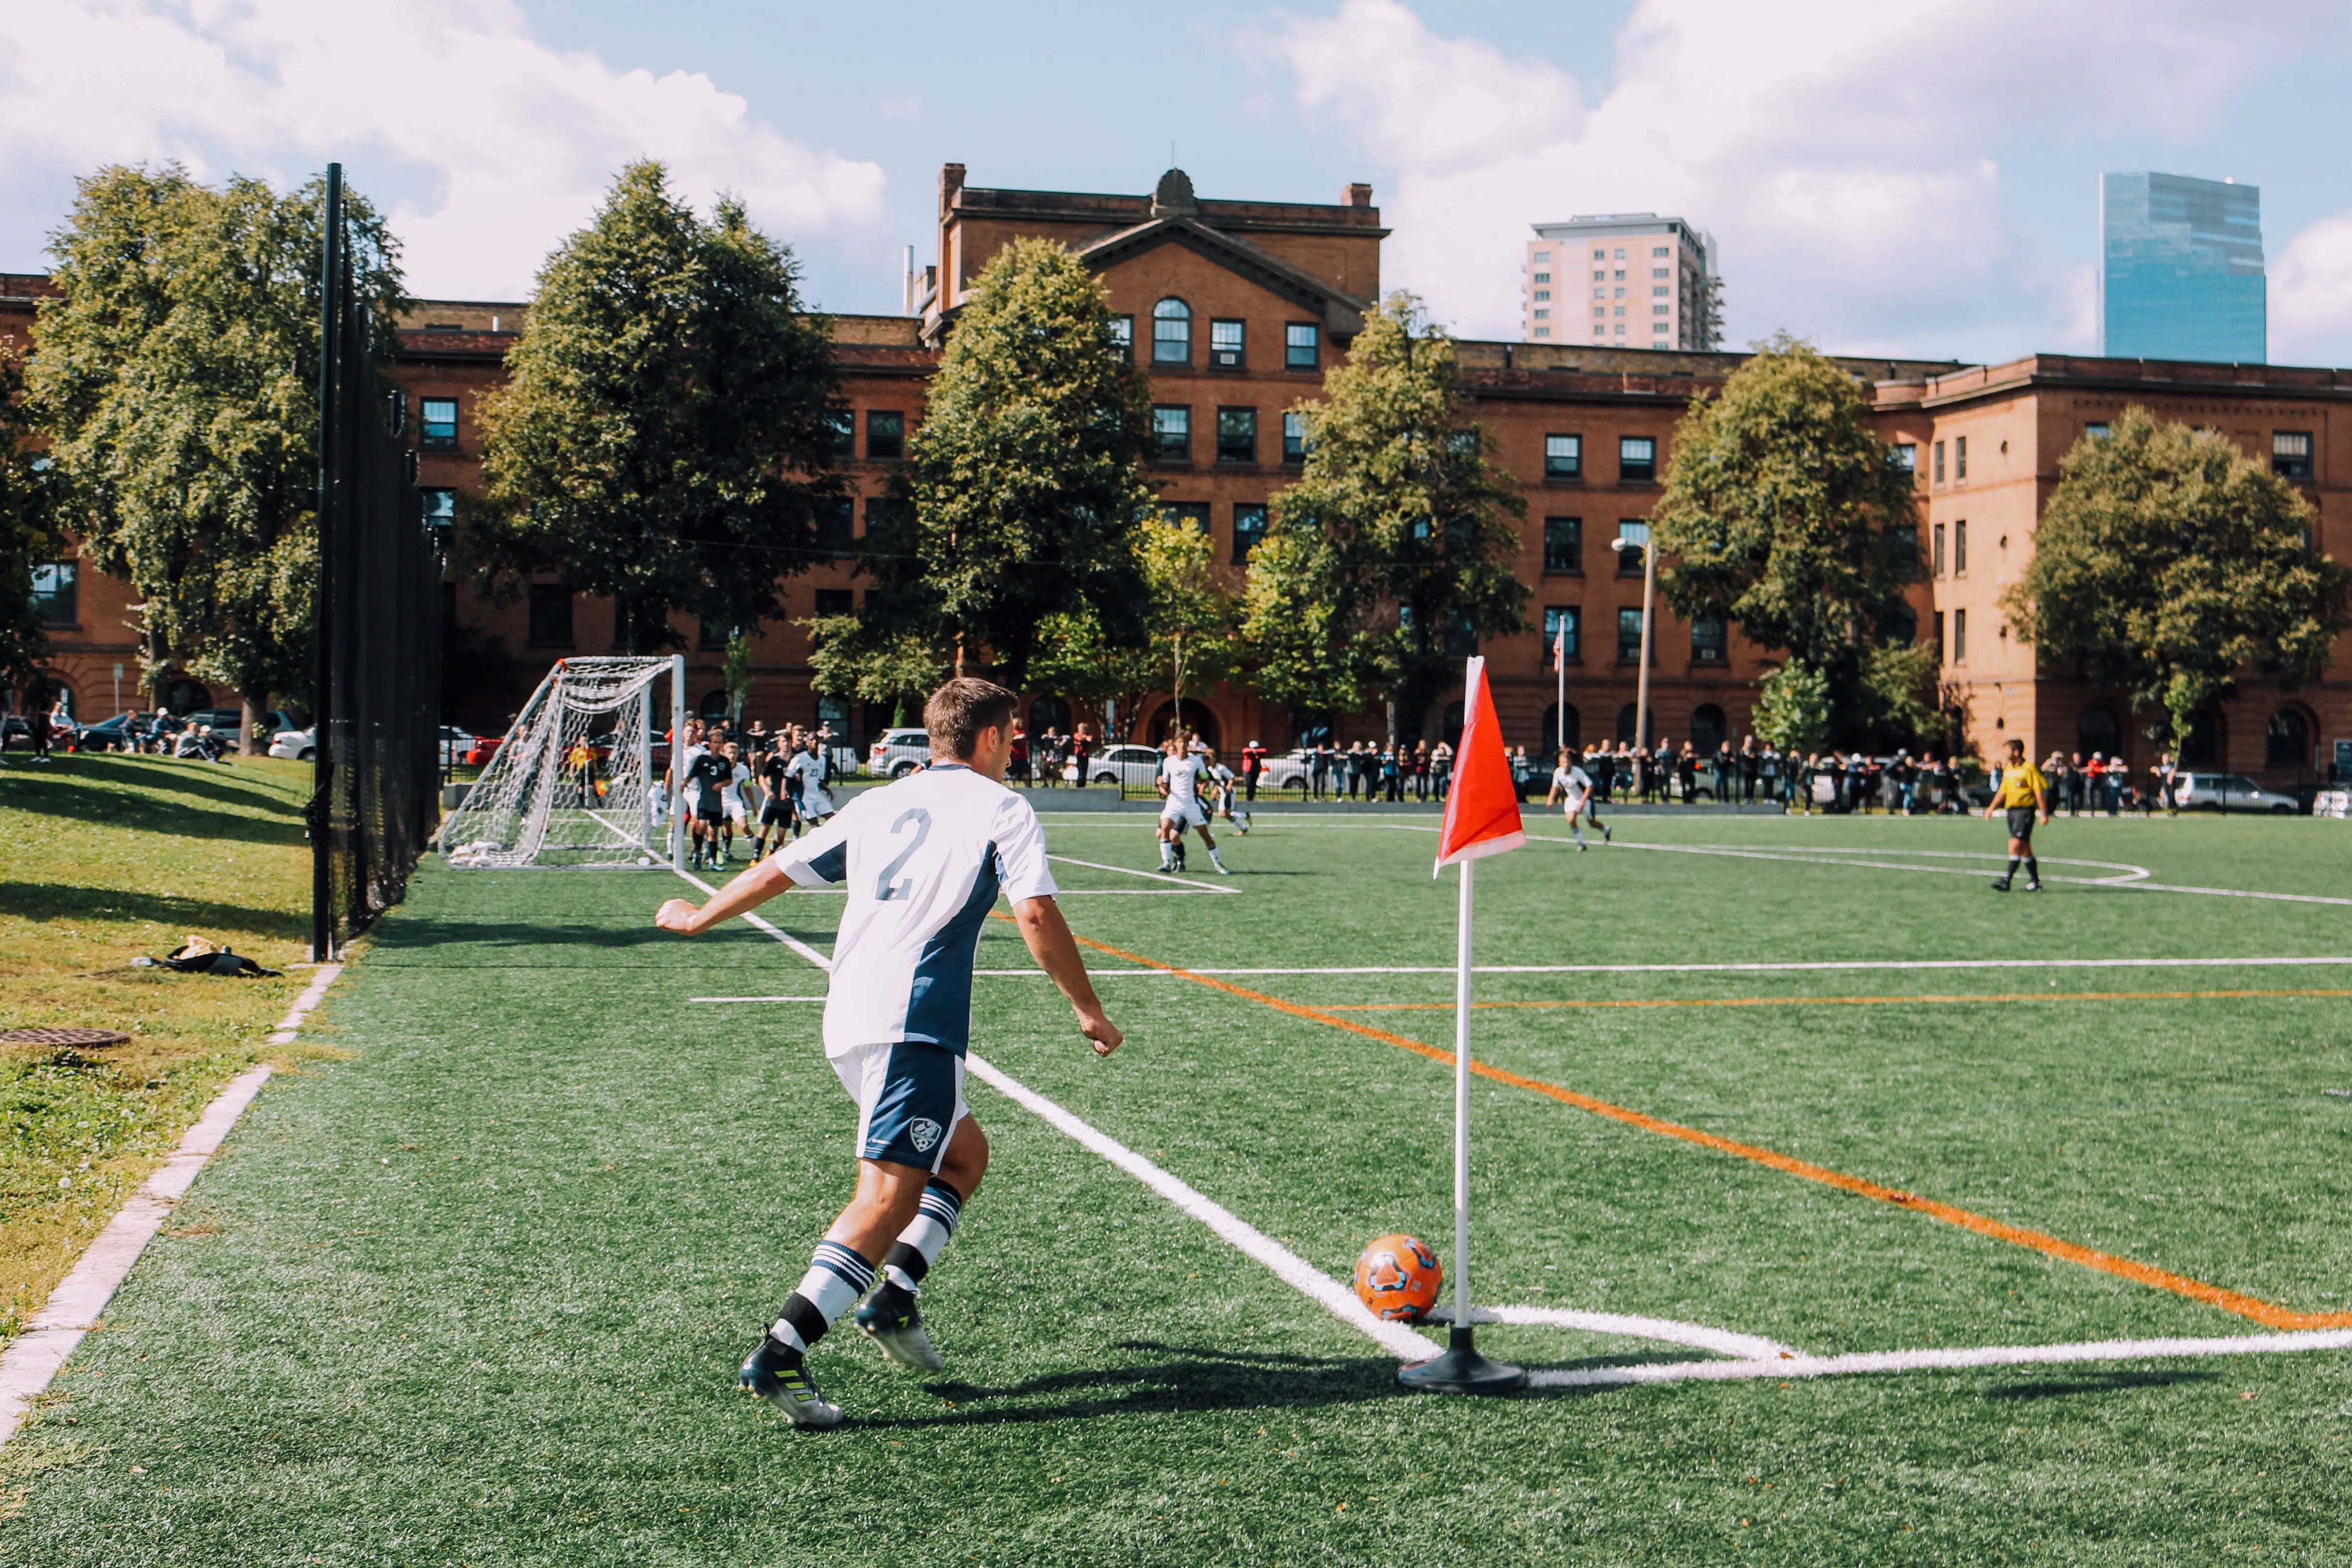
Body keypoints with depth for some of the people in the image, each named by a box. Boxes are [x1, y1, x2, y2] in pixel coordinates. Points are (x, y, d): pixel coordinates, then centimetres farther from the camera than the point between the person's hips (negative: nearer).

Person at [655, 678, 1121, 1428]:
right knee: (889, 1196, -11)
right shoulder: (1000, 807, 4)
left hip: (846, 1020, 8)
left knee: (965, 1154, 22)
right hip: (914, 1023, -7)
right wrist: (1088, 1010, 0)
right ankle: (779, 1354, -20)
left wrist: (695, 918, 37)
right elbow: (1037, 915, -8)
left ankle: (894, 1297, 10)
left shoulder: (877, 803, 19)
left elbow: (775, 871, 23)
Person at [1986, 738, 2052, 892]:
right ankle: (2035, 881, 18)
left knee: (2015, 845, -15)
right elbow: (2002, 791, 22)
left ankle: (2007, 880, -19)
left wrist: (2044, 813, -12)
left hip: (2025, 810, -8)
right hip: (2011, 810, 8)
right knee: (2025, 849, 10)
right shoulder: (2008, 769, 14)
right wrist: (1992, 808, 16)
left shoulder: (2029, 769, -9)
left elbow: (2039, 792, -10)